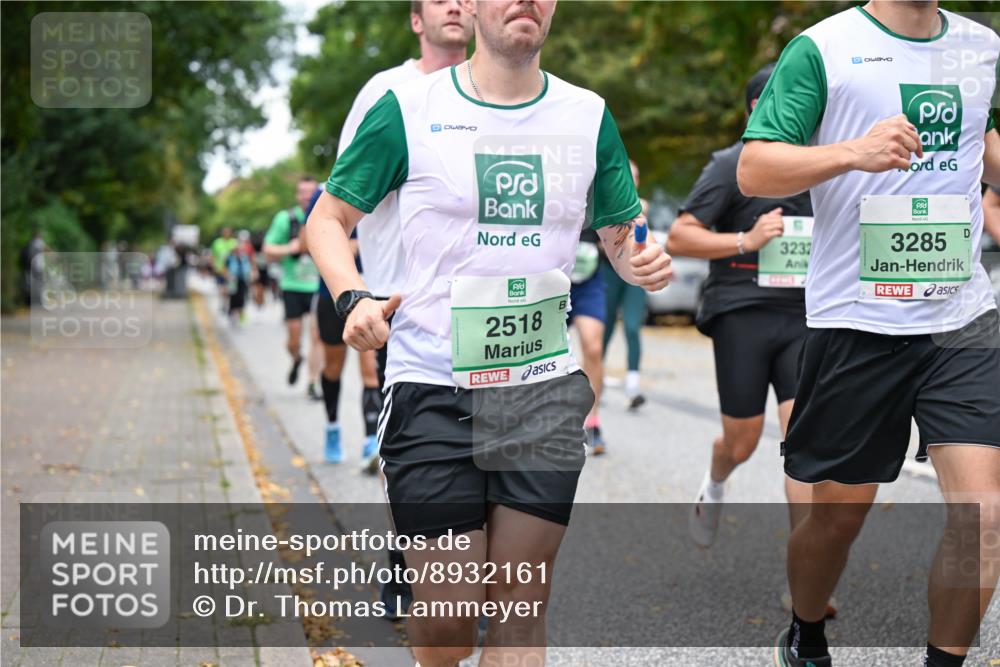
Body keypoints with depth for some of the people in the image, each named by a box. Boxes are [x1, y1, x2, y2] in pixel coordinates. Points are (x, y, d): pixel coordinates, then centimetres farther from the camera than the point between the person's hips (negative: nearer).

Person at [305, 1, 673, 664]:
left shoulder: (588, 115, 8)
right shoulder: (410, 108, 0)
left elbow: (622, 232, 18)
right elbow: (329, 218, 7)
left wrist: (642, 261, -6)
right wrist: (354, 297, -12)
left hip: (546, 389, 3)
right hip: (434, 390, -2)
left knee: (521, 609, 6)